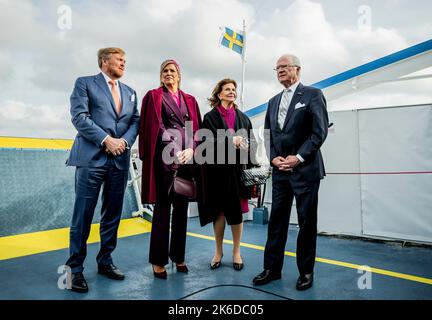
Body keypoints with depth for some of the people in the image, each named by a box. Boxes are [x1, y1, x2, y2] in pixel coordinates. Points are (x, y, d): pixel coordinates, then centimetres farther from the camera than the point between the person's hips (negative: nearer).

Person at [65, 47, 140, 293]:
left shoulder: (130, 92, 20)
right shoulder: (85, 83, 5)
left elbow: (136, 121, 12)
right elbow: (79, 116, -7)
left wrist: (124, 141, -7)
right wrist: (106, 140, -14)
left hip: (120, 159, 5)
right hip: (92, 157, -5)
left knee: (113, 214, 10)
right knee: (83, 214, -1)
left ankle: (105, 261, 23)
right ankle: (76, 267, 11)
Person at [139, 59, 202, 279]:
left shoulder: (190, 100, 18)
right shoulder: (153, 96, 8)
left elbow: (197, 129, 12)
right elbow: (148, 127, -1)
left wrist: (191, 149, -8)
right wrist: (172, 150, -12)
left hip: (186, 159, 4)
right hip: (164, 159, -4)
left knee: (181, 209, 9)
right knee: (162, 208, -1)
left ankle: (178, 256, 21)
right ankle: (158, 260, 10)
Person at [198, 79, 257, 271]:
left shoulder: (243, 118, 14)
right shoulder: (211, 117, 3)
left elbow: (252, 142, 8)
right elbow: (208, 142, -10)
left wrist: (245, 144, -14)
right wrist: (230, 141, -21)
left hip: (238, 170, 3)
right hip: (218, 170, -2)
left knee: (237, 212, 5)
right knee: (220, 211, 5)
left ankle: (236, 252, 21)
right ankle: (218, 251, 23)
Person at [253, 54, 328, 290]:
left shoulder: (312, 94, -1)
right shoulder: (273, 101, 17)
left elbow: (320, 132, -9)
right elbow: (268, 135, 15)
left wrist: (299, 157, -15)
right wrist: (273, 158, -2)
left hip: (305, 169, -5)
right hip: (280, 170, 5)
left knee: (307, 222, 4)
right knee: (276, 220, 8)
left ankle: (306, 271, 19)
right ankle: (272, 268, 19)